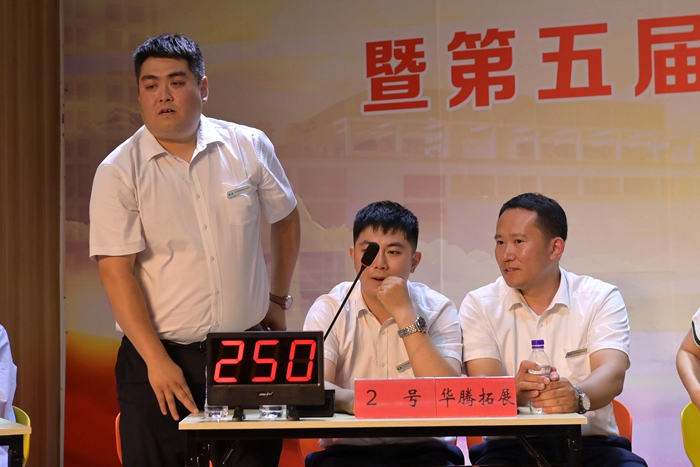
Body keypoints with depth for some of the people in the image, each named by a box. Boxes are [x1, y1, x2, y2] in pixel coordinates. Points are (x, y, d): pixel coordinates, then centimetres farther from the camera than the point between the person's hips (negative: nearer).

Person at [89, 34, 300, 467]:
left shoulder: (250, 147, 3)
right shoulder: (119, 171, -5)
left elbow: (286, 218, 19)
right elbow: (116, 271, -10)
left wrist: (278, 299, 18)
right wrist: (157, 361, -15)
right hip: (159, 356, -2)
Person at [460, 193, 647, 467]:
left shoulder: (601, 298, 3)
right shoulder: (479, 305, 5)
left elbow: (613, 374, -13)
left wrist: (578, 395, -37)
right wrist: (515, 391, -34)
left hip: (590, 443, 1)